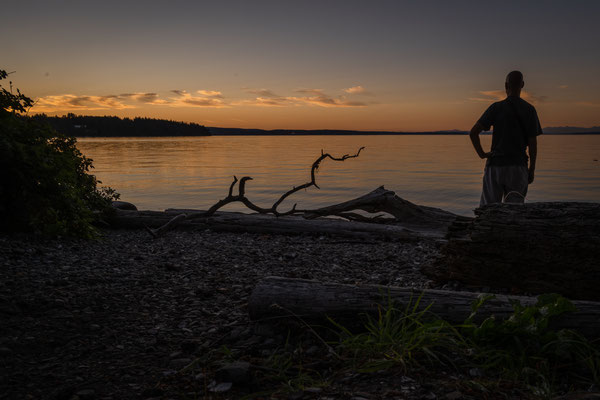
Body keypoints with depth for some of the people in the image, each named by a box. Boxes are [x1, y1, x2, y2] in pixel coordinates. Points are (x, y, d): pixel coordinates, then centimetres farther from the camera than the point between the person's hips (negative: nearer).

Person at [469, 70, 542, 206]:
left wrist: (481, 153, 2)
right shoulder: (530, 110, 2)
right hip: (518, 166, 2)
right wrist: (532, 169, 9)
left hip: (496, 165, -1)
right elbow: (533, 143, 1)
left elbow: (473, 133, -10)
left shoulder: (496, 107, -3)